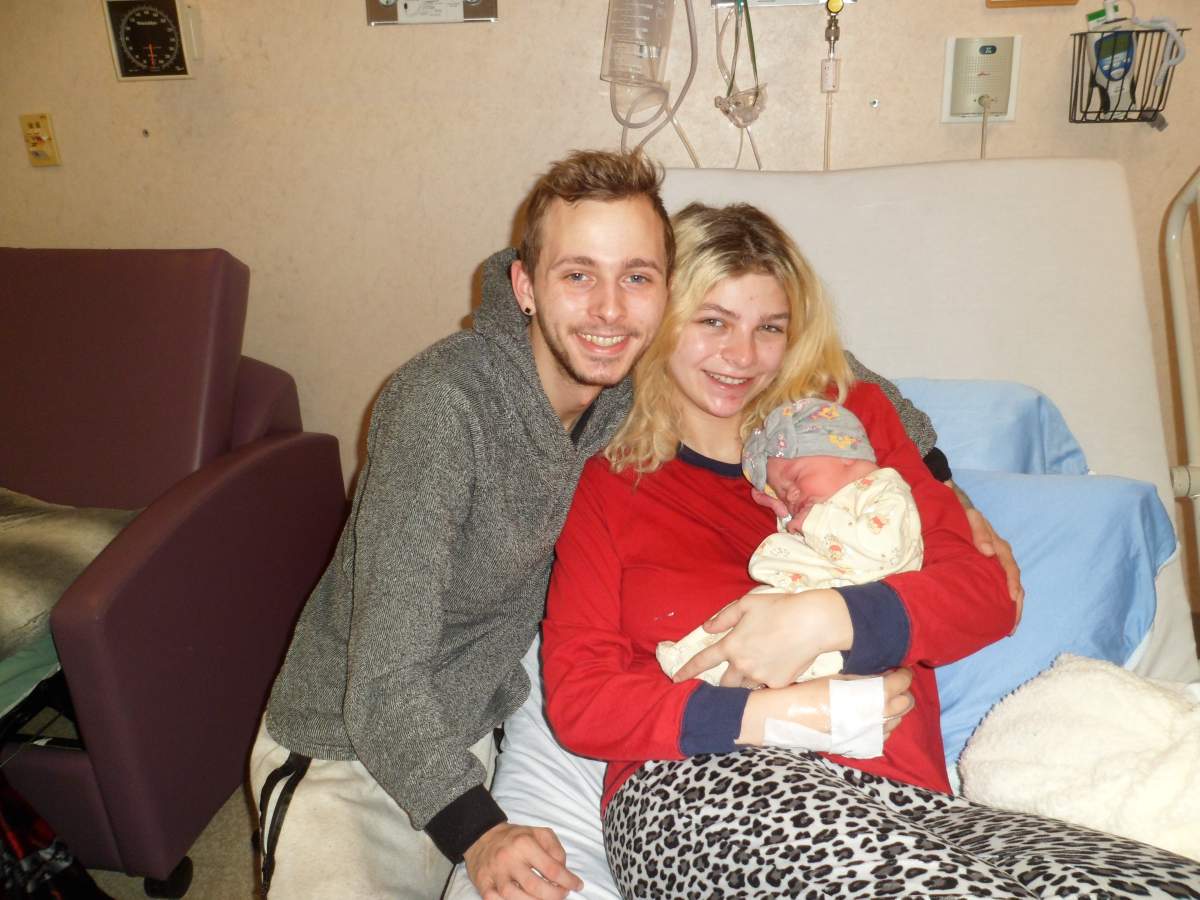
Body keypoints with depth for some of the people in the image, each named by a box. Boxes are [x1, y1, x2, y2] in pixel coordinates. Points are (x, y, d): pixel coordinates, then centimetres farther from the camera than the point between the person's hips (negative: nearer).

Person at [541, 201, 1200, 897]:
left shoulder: (851, 417, 18)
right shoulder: (606, 478, 11)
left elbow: (985, 589, 9)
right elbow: (577, 697, 1)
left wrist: (829, 618, -10)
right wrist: (773, 714, -13)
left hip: (899, 792, 4)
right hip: (703, 788, -3)